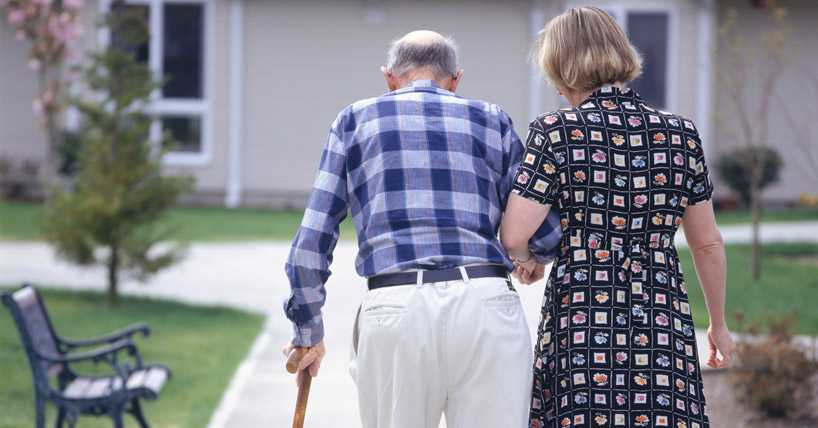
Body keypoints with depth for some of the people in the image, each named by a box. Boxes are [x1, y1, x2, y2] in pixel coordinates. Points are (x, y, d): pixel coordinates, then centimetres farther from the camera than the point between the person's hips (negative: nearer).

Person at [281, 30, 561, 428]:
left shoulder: (355, 120, 18)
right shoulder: (491, 120, 18)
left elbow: (312, 239, 13)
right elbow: (546, 235, 13)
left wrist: (307, 332, 23)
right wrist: (528, 256, 36)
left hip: (394, 307, 0)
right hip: (486, 304, 0)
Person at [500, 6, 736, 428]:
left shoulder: (556, 132, -5)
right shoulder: (680, 134, 7)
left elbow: (513, 238, -10)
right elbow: (708, 244, 13)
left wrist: (527, 262, 13)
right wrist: (718, 325, 26)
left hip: (580, 326, -3)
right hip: (664, 326, 3)